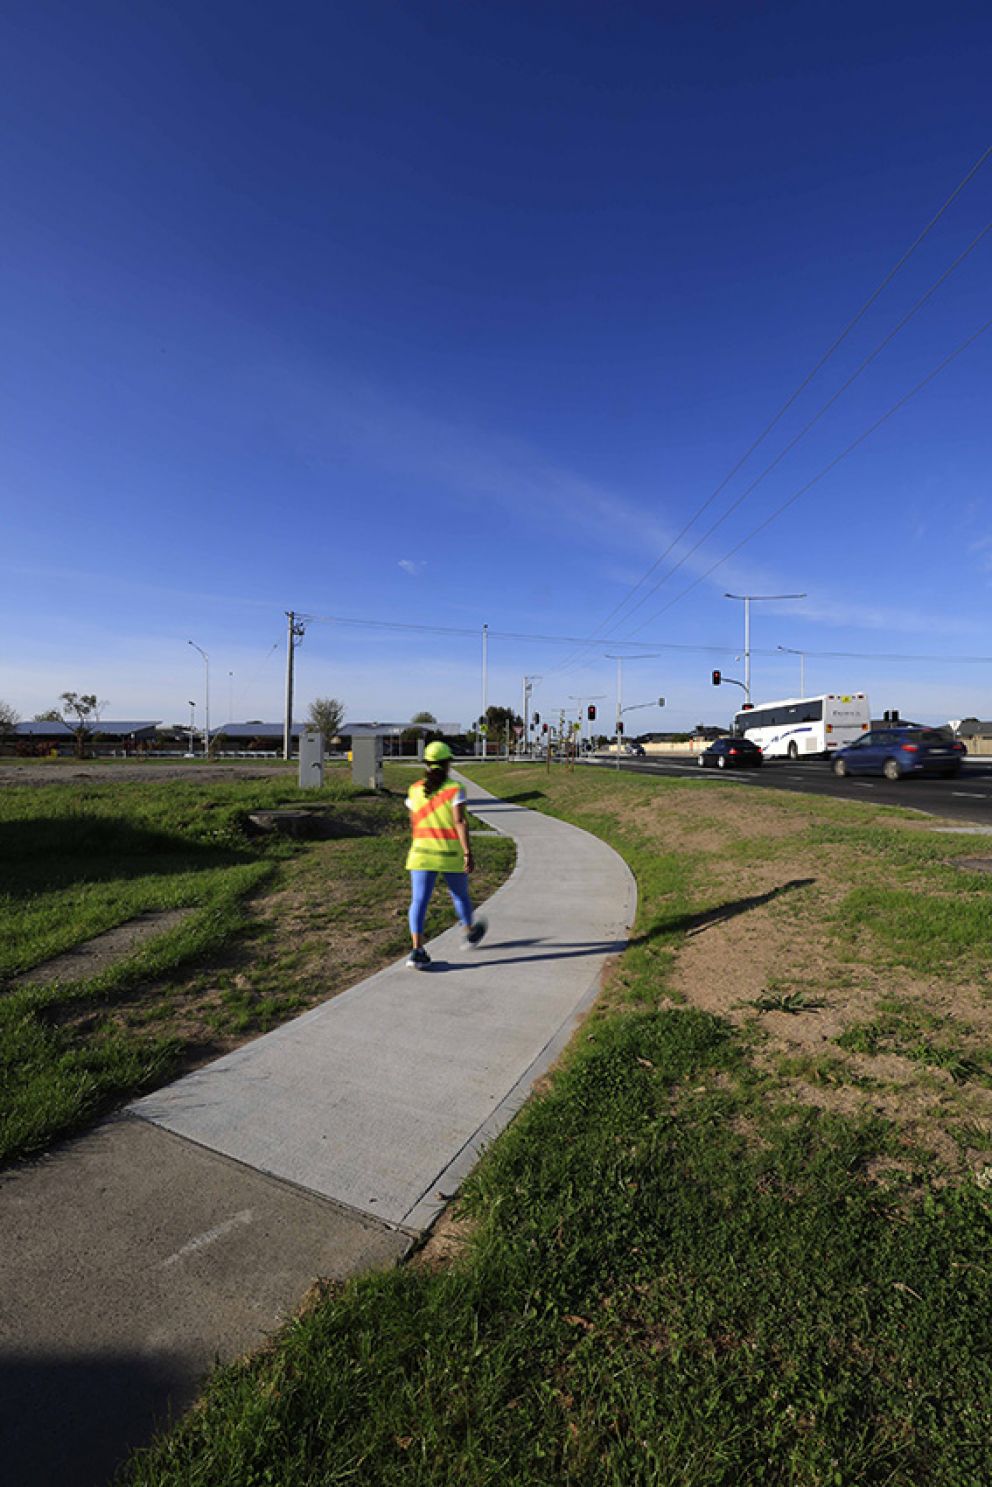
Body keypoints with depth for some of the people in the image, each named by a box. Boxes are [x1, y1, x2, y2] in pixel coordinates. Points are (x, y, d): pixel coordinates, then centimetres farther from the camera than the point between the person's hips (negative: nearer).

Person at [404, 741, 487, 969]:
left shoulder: (415, 790, 3)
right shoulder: (455, 790, -9)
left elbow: (414, 824, 10)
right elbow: (460, 823, -17)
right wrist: (468, 853, -16)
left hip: (422, 852, 2)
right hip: (451, 853, -2)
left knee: (419, 901, 1)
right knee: (459, 894, 20)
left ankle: (417, 951, -10)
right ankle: (470, 932, 41)